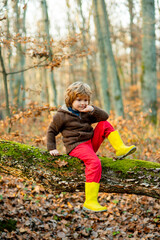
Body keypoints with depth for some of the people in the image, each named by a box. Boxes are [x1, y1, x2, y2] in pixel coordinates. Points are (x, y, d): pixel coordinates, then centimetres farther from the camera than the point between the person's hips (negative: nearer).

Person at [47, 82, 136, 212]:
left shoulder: (86, 113, 15)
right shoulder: (62, 116, 0)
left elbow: (105, 116, 5)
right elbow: (51, 131, 7)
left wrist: (93, 110, -12)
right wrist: (52, 148, -1)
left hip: (91, 143, 7)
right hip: (76, 146, -7)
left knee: (105, 124, 3)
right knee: (95, 163, -34)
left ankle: (120, 148, -4)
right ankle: (90, 202, -38)